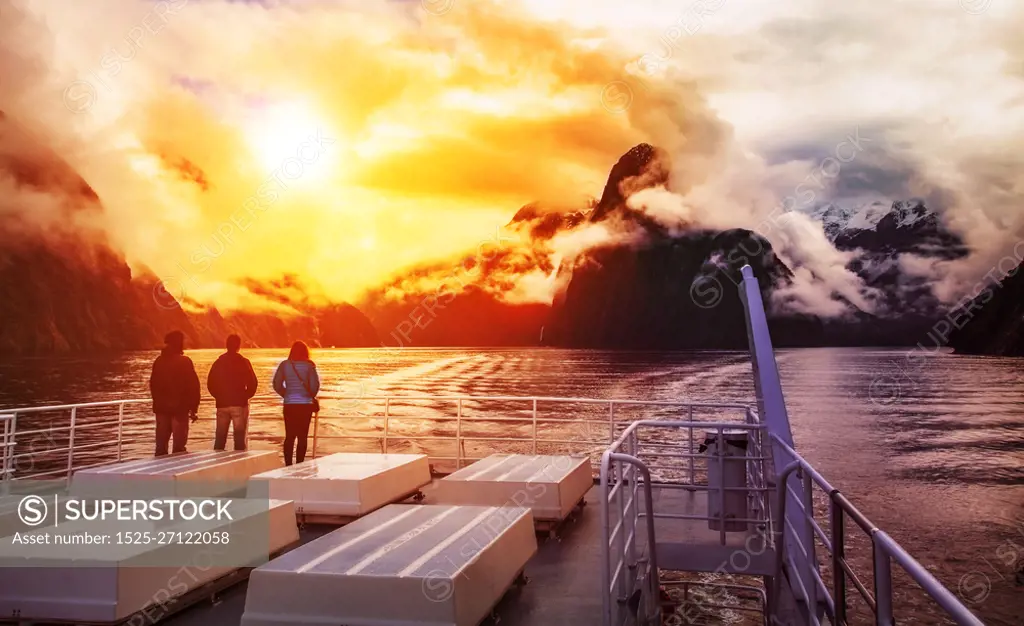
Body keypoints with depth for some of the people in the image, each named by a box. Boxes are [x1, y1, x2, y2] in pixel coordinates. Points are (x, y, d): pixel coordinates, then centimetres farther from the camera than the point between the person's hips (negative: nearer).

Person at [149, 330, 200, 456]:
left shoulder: (159, 361, 6)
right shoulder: (184, 361, -10)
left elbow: (153, 384, 14)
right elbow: (193, 386, -12)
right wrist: (194, 408, -5)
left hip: (161, 408, 6)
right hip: (179, 408, -5)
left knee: (161, 443, 12)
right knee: (179, 444, -2)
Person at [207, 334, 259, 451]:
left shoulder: (219, 362, 5)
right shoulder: (243, 362, -6)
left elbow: (210, 383, 5)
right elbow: (253, 383, -10)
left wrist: (219, 396, 16)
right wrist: (246, 396, 6)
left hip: (222, 404, 4)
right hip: (239, 404, -4)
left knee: (220, 437, 11)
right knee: (239, 437, -1)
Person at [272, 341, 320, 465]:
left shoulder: (285, 364, 2)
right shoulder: (309, 365, -5)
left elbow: (277, 385, 1)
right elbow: (315, 385, -11)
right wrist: (312, 396, 9)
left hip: (289, 404, 2)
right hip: (305, 404, -2)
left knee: (289, 436, 9)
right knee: (302, 437, 4)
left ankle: (288, 465, 8)